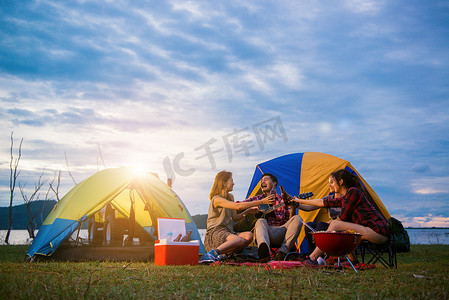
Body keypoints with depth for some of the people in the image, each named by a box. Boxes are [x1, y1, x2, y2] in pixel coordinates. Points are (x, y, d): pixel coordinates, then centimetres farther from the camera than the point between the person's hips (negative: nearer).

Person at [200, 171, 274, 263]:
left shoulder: (230, 197, 18)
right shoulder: (216, 199, -11)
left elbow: (234, 218, 22)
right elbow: (238, 206, -23)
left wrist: (248, 211, 6)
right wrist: (261, 202, -21)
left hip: (227, 231, 8)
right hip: (215, 232, -8)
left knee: (249, 236, -21)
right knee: (240, 240, -35)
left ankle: (225, 254, -23)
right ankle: (211, 254, -36)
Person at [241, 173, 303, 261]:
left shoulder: (283, 200, 18)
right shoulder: (257, 199, 19)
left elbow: (290, 220, 10)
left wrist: (293, 208, -9)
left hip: (281, 234, 1)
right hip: (265, 231, -1)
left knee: (297, 219, -20)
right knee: (260, 221, -33)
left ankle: (283, 251, -36)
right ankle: (265, 251, -64)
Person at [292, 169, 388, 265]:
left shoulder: (353, 191, -8)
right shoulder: (344, 198, 19)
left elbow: (343, 217, -8)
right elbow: (323, 202, 27)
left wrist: (333, 222, 13)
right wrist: (300, 201, 34)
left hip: (377, 231, -9)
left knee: (336, 225, -16)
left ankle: (312, 259, -14)